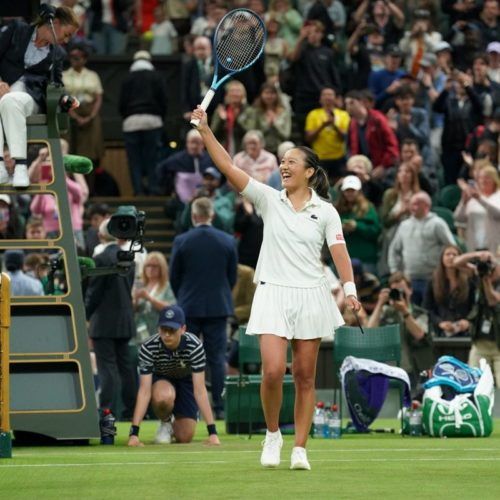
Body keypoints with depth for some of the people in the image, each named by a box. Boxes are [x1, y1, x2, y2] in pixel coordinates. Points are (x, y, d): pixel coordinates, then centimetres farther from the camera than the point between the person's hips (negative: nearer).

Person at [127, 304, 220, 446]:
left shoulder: (194, 346, -33)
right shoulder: (148, 348, -32)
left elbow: (200, 390, -33)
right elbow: (144, 391, -34)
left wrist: (212, 431, -39)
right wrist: (134, 432, -42)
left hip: (186, 380, 1)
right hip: (160, 380, -1)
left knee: (184, 438, -8)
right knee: (164, 397, -38)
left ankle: (174, 424, 29)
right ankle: (165, 423, -3)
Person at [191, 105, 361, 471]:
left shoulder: (325, 211, 4)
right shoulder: (269, 199, 5)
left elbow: (340, 252, -4)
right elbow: (227, 166, -1)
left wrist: (350, 290, -19)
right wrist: (205, 129, -9)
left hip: (311, 296, 0)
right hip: (273, 293, 0)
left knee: (305, 377, 2)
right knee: (273, 371, -14)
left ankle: (300, 449, 9)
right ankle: (272, 433, 9)